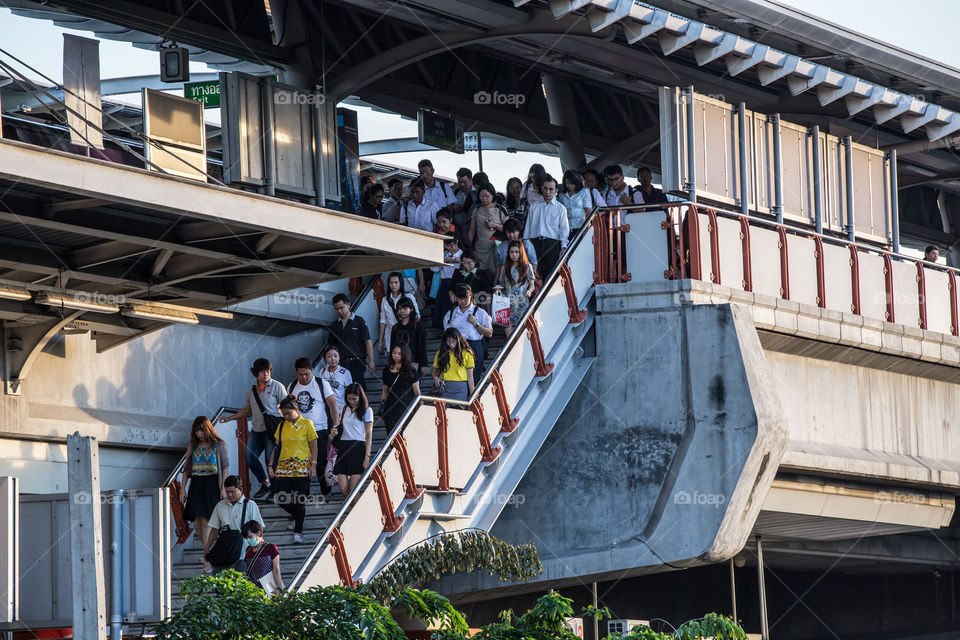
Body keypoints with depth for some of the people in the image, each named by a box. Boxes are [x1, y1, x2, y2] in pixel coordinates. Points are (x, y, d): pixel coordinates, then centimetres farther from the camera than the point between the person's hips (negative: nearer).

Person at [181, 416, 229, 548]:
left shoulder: (219, 445, 3)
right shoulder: (193, 447, 16)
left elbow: (225, 467, 0)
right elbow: (186, 469, 17)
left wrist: (224, 488, -7)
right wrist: (182, 489, 10)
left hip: (212, 485, -5)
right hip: (196, 486, 5)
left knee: (205, 521, -14)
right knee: (197, 523, -3)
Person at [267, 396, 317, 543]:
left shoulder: (307, 424, 0)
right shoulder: (282, 426, 11)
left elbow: (313, 446, -1)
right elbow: (277, 447, 14)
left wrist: (313, 465, -9)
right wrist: (271, 465, 6)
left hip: (301, 468, -4)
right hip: (283, 468, 4)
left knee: (299, 500, -6)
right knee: (280, 499, 0)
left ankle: (298, 532, 3)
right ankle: (299, 515, 28)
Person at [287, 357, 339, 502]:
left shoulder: (322, 384, -2)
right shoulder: (291, 387, 9)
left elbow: (332, 405, -4)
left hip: (320, 430, -3)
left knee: (321, 462, -1)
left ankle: (325, 493, 10)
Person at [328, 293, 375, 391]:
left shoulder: (359, 321, 3)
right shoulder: (334, 325, 14)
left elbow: (368, 342, -1)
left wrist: (371, 362, -8)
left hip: (356, 362, -3)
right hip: (341, 363, 3)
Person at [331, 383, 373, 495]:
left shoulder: (366, 411, 0)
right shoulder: (345, 409, 16)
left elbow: (369, 435, -2)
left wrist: (367, 457, -9)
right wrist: (335, 430, 3)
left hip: (358, 447, -5)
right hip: (343, 447, 5)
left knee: (353, 489, -10)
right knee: (343, 488, -4)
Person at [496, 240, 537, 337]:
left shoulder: (527, 266, 4)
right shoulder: (506, 267, 12)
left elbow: (532, 285, 6)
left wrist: (529, 291, -14)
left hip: (522, 304, -2)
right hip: (508, 303, 2)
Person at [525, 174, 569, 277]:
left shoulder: (560, 208, 9)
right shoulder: (534, 207, 16)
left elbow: (564, 229, 4)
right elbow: (528, 226, 16)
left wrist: (563, 248, -8)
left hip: (552, 245, -2)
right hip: (535, 243, 2)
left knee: (551, 275, -5)